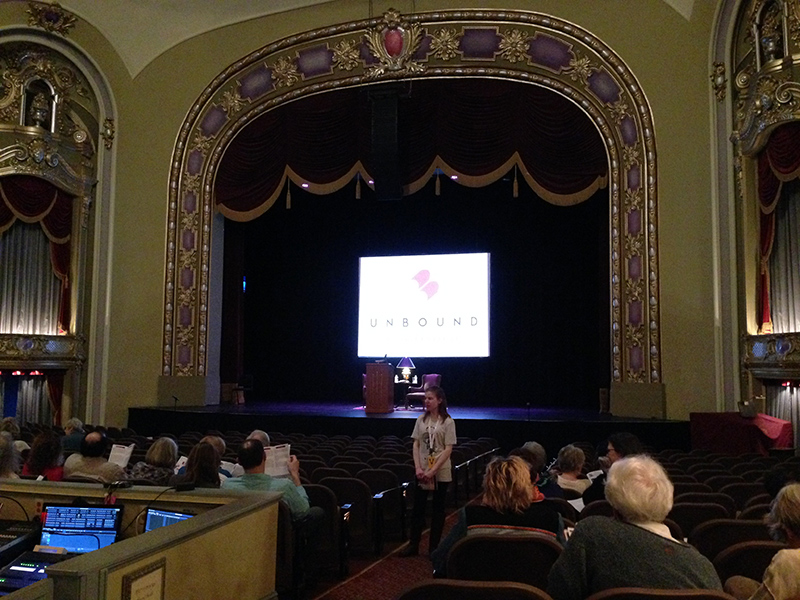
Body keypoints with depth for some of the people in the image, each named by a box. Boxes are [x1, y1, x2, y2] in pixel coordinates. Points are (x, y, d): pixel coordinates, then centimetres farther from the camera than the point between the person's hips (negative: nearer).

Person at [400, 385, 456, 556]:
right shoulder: (421, 419, 4)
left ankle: (434, 547, 16)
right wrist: (418, 468, -7)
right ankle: (413, 545, 17)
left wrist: (433, 471, -16)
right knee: (418, 507, 7)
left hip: (441, 472, -3)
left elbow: (448, 449, -11)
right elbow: (416, 445, 5)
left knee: (438, 509, 6)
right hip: (422, 472, 4)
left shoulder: (448, 422, -8)